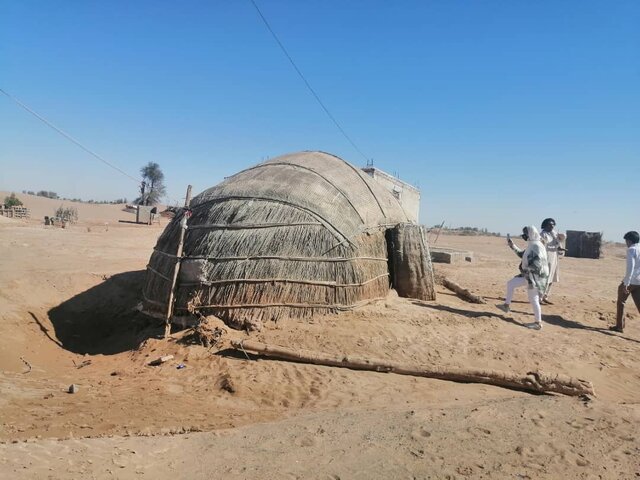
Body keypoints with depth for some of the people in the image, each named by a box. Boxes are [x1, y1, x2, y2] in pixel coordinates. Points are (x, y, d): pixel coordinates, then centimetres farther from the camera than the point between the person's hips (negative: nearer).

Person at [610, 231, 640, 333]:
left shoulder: (631, 250, -9)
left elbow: (630, 267, -20)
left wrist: (625, 284, -20)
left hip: (630, 281, -5)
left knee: (621, 302, 14)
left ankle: (619, 326, 19)